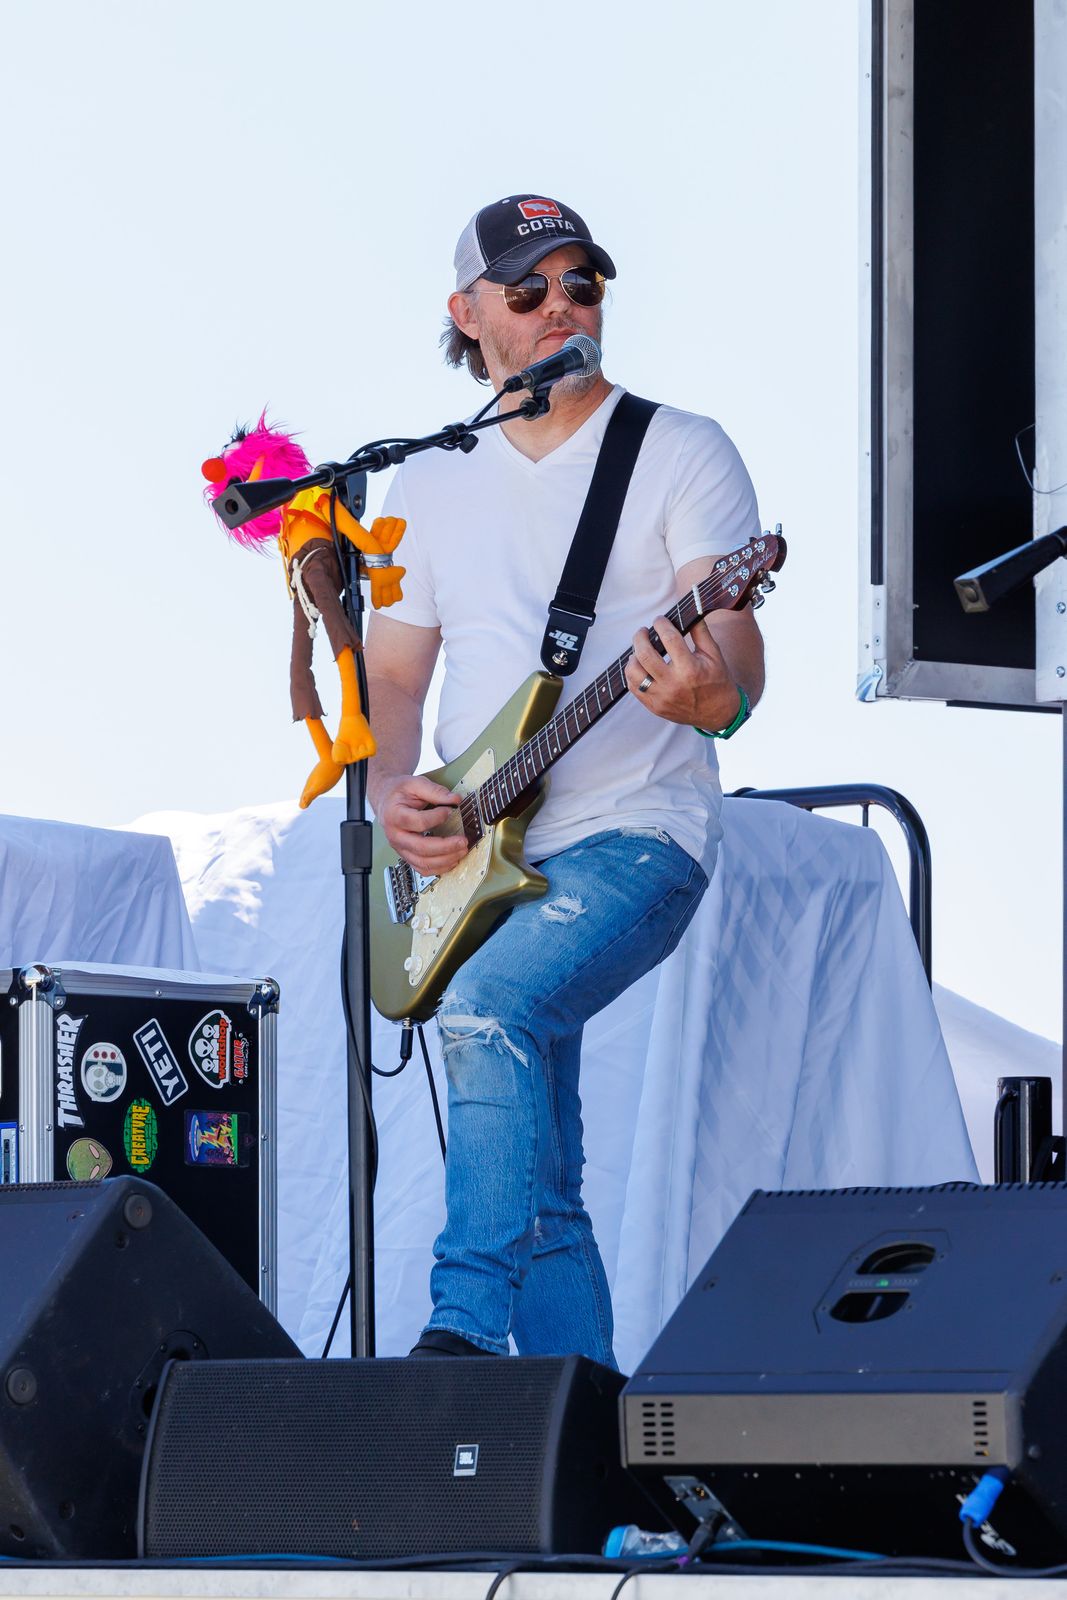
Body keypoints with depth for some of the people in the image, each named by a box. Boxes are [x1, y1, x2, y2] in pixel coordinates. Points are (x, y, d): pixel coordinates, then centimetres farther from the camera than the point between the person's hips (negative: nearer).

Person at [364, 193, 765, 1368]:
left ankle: (467, 1323, -35)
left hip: (634, 838, -6)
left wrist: (711, 694, -33)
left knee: (490, 1006, -32)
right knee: (539, 1193, 3)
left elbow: (735, 667, -9)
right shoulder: (429, 484, 14)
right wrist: (391, 795, -3)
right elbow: (394, 674, 17)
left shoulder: (681, 454, 0)